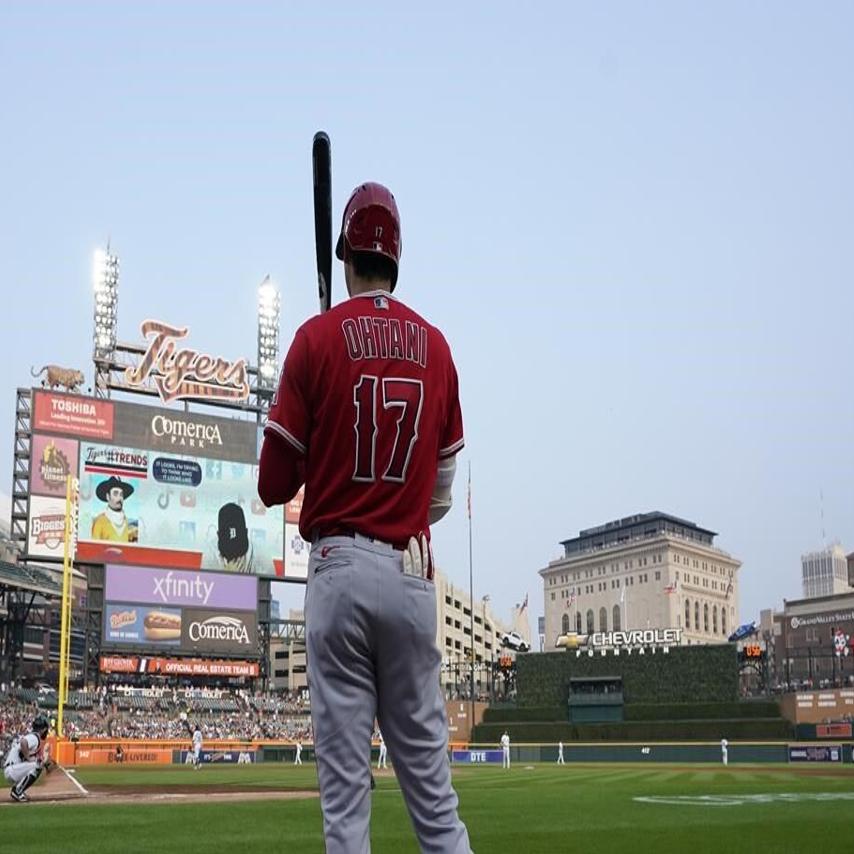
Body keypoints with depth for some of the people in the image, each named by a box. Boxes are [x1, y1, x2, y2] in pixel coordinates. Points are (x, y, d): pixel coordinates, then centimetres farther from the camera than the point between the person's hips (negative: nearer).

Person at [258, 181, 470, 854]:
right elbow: (443, 487, 12)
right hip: (412, 573, 3)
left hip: (339, 569, -3)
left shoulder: (318, 338, -2)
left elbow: (273, 483, -2)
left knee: (344, 780, 1)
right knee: (429, 775, 8)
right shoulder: (436, 346, 7)